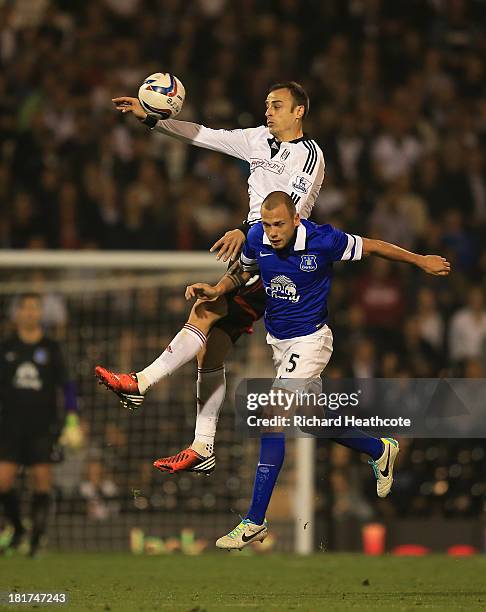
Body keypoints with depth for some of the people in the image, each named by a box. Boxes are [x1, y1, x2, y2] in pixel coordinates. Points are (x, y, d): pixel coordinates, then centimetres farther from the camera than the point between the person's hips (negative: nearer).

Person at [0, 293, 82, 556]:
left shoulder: (51, 348, 4)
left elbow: (67, 386, 6)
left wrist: (72, 421, -2)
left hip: (43, 427, -1)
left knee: (42, 481, -7)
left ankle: (36, 538, 3)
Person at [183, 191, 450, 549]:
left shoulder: (323, 240, -21)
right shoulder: (257, 238, -9)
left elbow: (371, 247, -5)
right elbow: (243, 272, 13)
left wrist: (421, 261, 6)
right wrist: (217, 290, -6)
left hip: (309, 339, -6)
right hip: (277, 340, 6)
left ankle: (255, 522, -17)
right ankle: (380, 451, 44)